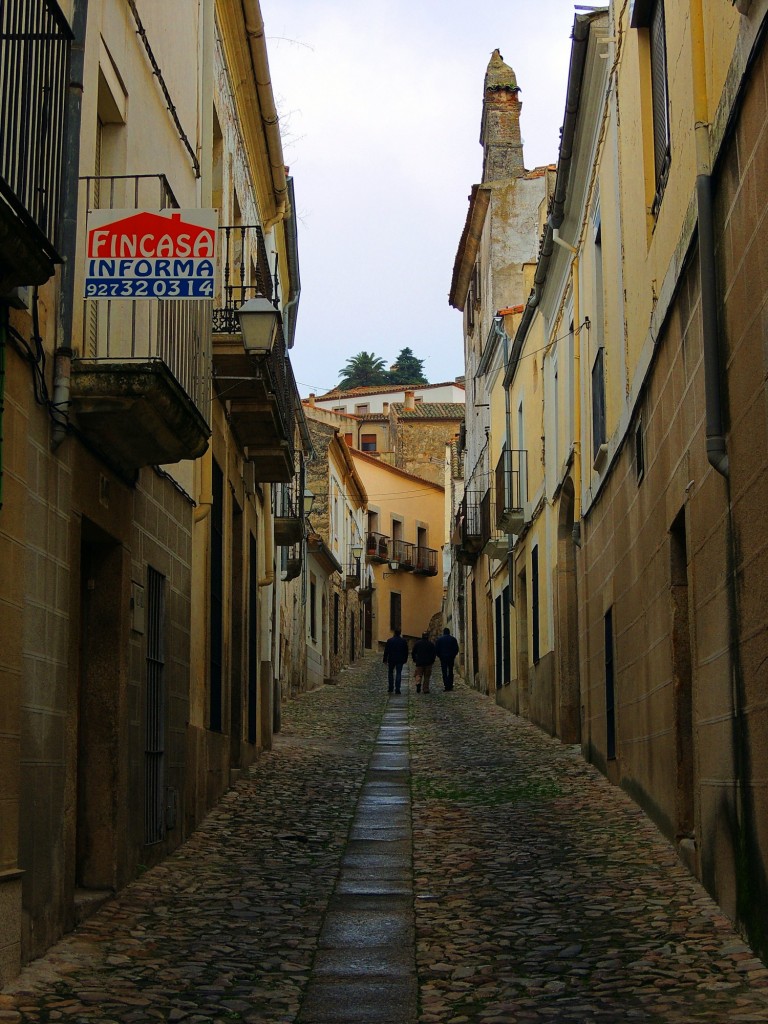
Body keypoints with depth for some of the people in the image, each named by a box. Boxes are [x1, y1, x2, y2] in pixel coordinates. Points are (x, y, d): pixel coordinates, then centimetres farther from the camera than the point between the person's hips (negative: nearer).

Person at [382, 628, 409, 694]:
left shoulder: (390, 640, -4)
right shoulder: (404, 641, 1)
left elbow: (386, 651, -3)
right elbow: (406, 651, 5)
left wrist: (385, 660, 3)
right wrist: (405, 660, 13)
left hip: (391, 659, -1)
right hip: (400, 660, 1)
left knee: (390, 673, 15)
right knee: (398, 674, 2)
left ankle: (391, 688, 13)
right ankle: (397, 689, -5)